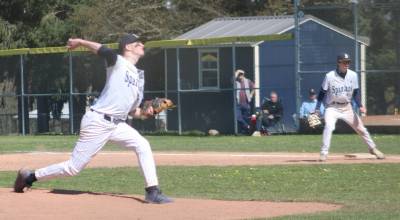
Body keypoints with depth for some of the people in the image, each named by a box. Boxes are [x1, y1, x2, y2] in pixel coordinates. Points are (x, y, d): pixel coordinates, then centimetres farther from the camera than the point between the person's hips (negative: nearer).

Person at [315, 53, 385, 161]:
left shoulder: (353, 75, -5)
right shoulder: (330, 76, -14)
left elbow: (355, 92, 4)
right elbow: (322, 92, -5)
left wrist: (360, 106, -10)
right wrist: (317, 108, -10)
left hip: (347, 107, 3)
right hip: (332, 107, -3)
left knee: (360, 128, 7)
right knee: (329, 126, -27)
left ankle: (373, 148, 26)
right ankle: (324, 153, -21)